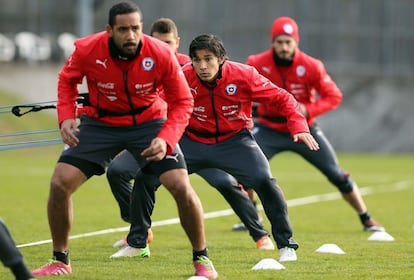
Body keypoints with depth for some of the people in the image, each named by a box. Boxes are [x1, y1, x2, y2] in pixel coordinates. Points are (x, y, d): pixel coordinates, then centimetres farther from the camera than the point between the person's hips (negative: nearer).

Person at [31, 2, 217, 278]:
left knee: (181, 187, -16)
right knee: (60, 183, -11)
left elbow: (183, 101, -13)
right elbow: (67, 80, 2)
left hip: (149, 123, -1)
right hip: (100, 123, 1)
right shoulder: (87, 49, -21)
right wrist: (66, 116, -15)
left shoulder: (162, 55, -24)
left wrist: (166, 140, -28)